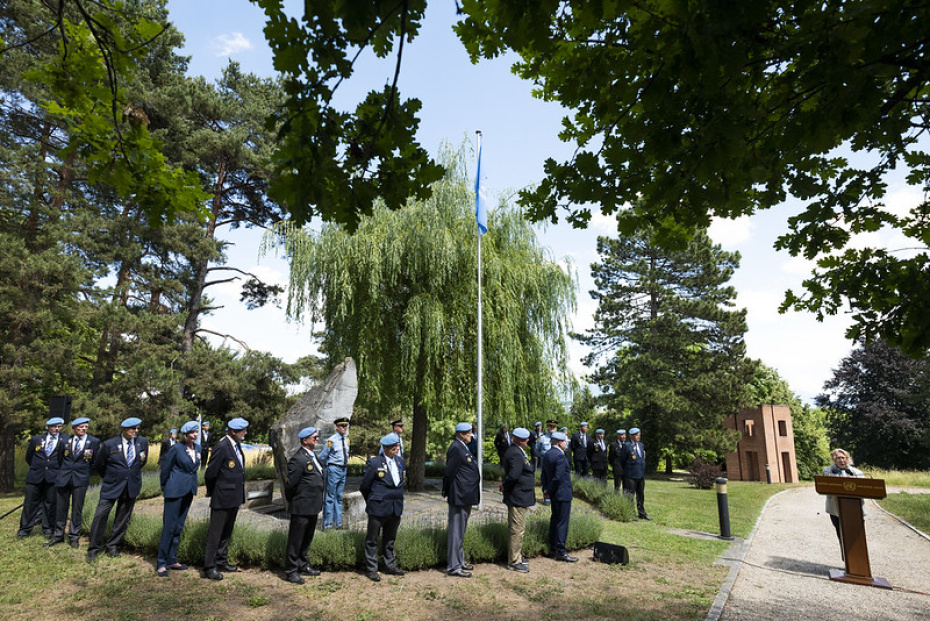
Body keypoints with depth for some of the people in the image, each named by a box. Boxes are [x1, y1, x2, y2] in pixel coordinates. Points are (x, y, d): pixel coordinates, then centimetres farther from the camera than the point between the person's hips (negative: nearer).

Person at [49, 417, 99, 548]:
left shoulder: (94, 441, 0)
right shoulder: (66, 439, 5)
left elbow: (95, 461, 7)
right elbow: (60, 458, 14)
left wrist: (86, 472, 7)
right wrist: (61, 471, 10)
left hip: (81, 479, -2)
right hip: (64, 478, 2)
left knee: (77, 509, 4)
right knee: (61, 507, 9)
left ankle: (74, 537, 14)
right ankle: (59, 535, 23)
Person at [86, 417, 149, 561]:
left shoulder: (143, 442, -3)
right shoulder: (109, 444, -11)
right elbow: (98, 465, 4)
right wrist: (109, 478, 12)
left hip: (132, 487, 3)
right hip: (111, 486, -2)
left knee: (123, 518, 10)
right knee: (100, 515, -5)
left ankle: (113, 546, 25)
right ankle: (93, 548, 12)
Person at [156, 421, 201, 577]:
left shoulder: (198, 448, 7)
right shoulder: (176, 448, -12)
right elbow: (165, 468, -4)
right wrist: (165, 488, 5)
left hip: (189, 491, 6)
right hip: (175, 491, -6)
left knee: (179, 526, 13)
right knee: (169, 526, -2)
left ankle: (171, 560, 22)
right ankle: (161, 563, 8)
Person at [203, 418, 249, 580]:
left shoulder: (236, 445, 8)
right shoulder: (221, 447, -20)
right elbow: (210, 473, -16)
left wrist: (240, 494, 14)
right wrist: (211, 492, -1)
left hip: (235, 497, 9)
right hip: (222, 498, -9)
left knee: (226, 532, 18)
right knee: (215, 533, 2)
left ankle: (222, 562, 30)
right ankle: (209, 567, 12)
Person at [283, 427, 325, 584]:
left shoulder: (312, 456, 10)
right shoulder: (298, 459, -20)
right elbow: (290, 484, -18)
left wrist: (318, 505, 16)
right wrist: (291, 502, -2)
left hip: (313, 507, 9)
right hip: (302, 508, -9)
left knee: (307, 539, 21)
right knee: (295, 540, 6)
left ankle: (303, 566, 35)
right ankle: (291, 571, 19)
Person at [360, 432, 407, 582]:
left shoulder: (400, 461, 5)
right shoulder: (373, 462, -13)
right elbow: (364, 485, -5)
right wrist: (371, 502, 6)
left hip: (396, 508, 5)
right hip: (378, 508, -5)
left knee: (390, 539, 18)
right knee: (372, 540, 7)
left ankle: (390, 566, 30)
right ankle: (371, 569, 19)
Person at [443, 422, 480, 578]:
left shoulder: (463, 447, 13)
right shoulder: (455, 448, -19)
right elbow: (449, 472, -17)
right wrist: (446, 492, -6)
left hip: (466, 497, 10)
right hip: (459, 496, -10)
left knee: (461, 532, 19)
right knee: (456, 531, -2)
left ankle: (459, 561, 31)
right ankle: (453, 566, 7)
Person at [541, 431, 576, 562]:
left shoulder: (547, 455, 8)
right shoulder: (560, 456, -21)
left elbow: (544, 474, 9)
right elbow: (557, 477, -24)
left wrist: (545, 489, 6)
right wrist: (549, 491, -11)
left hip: (554, 495, 9)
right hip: (563, 494, -9)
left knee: (555, 520, 17)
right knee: (562, 522, -2)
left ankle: (553, 549, 26)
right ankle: (561, 552, 4)